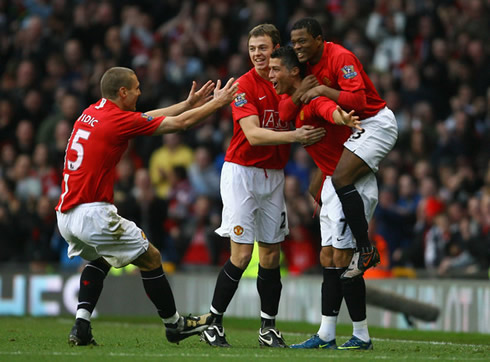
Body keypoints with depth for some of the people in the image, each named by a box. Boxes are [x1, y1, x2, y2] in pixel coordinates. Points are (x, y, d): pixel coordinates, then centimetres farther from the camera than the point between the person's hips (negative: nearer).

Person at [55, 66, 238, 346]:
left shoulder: (91, 113, 13)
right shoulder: (119, 120, -10)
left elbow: (149, 118, 26)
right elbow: (180, 123, -3)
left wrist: (188, 103, 30)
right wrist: (218, 102, 11)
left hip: (65, 215, 9)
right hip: (93, 213, -9)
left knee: (100, 259, 31)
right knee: (150, 258, 7)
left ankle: (81, 326, 15)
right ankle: (174, 324, 20)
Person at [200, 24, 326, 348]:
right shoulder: (245, 85, -10)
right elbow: (253, 135, -21)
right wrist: (293, 136, -31)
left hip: (274, 175, 5)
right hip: (242, 172, -5)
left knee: (271, 253, 4)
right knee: (242, 254, -10)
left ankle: (268, 327, 11)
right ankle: (214, 323, 1)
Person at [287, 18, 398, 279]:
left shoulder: (340, 57, -20)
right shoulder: (310, 63, 6)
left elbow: (358, 100, -29)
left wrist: (321, 90, -26)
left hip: (377, 124, -10)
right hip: (358, 127, 10)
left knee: (341, 180, -24)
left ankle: (365, 250, -20)